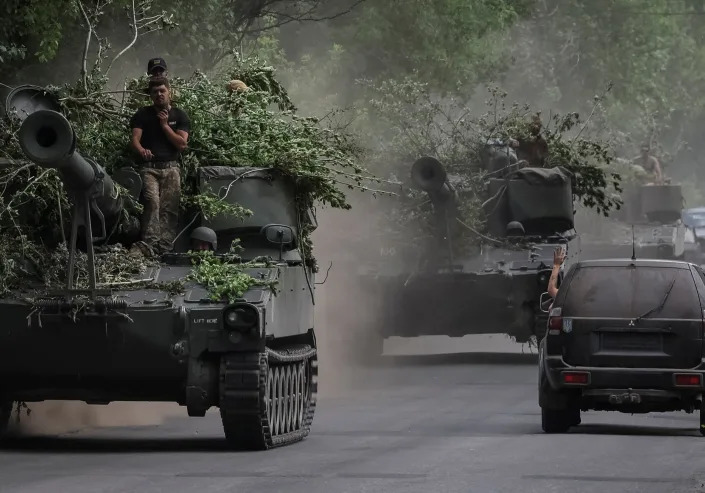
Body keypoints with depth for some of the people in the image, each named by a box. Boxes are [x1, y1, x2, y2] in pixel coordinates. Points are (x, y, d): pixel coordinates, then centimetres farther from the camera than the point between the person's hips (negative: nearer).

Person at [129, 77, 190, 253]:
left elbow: (182, 144, 1)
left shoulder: (179, 116, 11)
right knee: (152, 202, -22)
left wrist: (165, 125, -4)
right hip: (149, 167, -2)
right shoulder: (143, 114, 10)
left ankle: (165, 248, -7)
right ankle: (150, 244, -30)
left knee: (169, 208, -6)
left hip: (171, 168, 2)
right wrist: (141, 150, -26)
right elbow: (134, 139, -4)